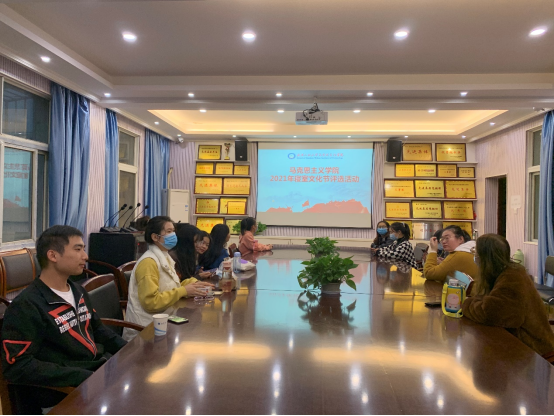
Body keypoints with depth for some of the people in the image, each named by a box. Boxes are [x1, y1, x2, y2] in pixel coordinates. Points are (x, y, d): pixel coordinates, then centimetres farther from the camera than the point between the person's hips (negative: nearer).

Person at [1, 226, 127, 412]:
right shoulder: (26, 306, -13)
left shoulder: (78, 292, 13)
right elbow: (17, 366, -18)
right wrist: (85, 377, -23)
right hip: (62, 390, -8)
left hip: (100, 366, 8)